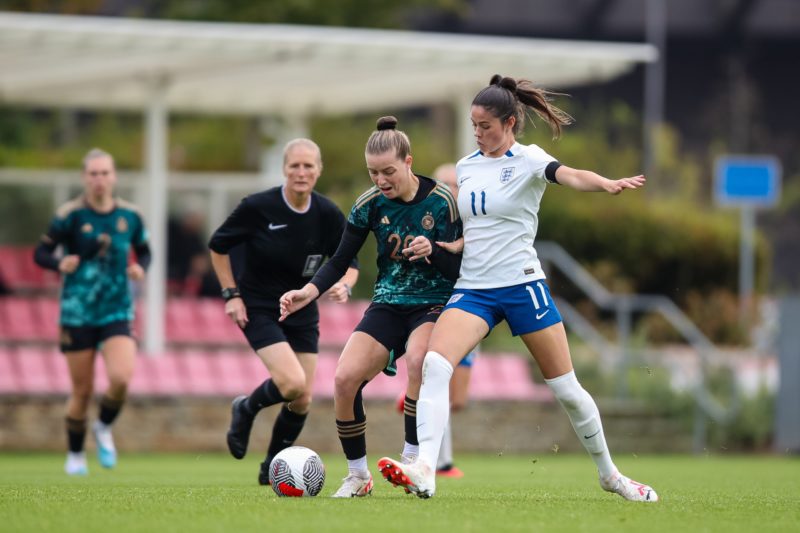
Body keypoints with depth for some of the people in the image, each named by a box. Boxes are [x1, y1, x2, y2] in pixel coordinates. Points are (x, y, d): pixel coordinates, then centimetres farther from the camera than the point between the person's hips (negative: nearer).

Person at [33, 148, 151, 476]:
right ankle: (75, 455, 24)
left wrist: (140, 268, -5)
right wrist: (60, 264, -24)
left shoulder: (130, 215, 2)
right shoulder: (70, 215, -7)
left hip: (117, 312, 2)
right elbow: (40, 253, -3)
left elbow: (144, 252, 16)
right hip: (78, 313, -2)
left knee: (121, 378, -20)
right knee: (82, 391, 2)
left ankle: (104, 428, 10)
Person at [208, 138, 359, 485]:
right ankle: (246, 410, 9)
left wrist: (343, 285, -18)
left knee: (302, 401, 4)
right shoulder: (258, 207, -17)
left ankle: (272, 469, 27)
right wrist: (231, 294, -7)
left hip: (302, 314, 4)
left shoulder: (328, 215, -8)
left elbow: (349, 263, 4)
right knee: (293, 384, -23)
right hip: (258, 310, -4)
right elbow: (218, 246, -2)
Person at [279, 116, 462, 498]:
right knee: (344, 379, -17)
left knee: (418, 358, -37)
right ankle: (358, 475, 2)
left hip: (434, 305, -4)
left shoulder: (441, 201, -12)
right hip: (388, 305, 4)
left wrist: (431, 250, -31)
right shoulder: (370, 204, -4)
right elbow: (341, 261, 3)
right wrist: (310, 290, -15)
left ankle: (413, 460, -25)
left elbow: (456, 269, -11)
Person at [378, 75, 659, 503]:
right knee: (434, 363, -22)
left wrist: (608, 185, -48)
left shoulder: (528, 160, -6)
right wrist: (438, 245, 6)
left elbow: (569, 175, -28)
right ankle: (423, 472, -30)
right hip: (472, 288, 4)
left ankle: (609, 474, 24)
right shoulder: (465, 167, 12)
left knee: (566, 388, 4)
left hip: (522, 285, -4)